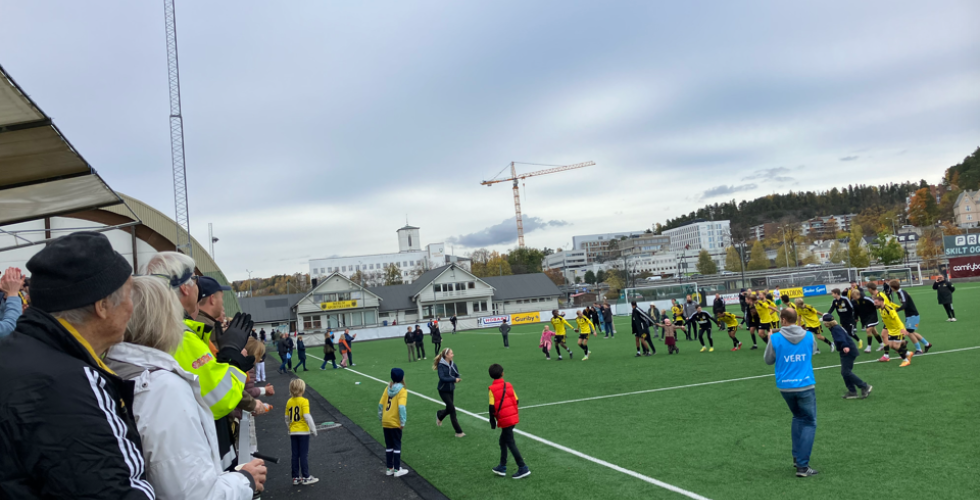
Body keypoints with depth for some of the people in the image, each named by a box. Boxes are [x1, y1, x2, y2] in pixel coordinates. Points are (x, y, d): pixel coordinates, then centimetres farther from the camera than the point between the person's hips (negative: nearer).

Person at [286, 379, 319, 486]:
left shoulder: (289, 402, 3)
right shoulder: (304, 401, -13)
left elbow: (287, 418, 9)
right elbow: (307, 416, -19)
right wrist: (313, 429, -11)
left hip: (293, 432, 5)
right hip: (303, 431, -5)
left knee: (295, 455, 11)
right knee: (304, 455, 2)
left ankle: (296, 478, 17)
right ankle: (305, 478, 8)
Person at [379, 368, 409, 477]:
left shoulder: (388, 388, 5)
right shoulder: (402, 390, -12)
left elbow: (380, 404, 4)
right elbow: (401, 407, -23)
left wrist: (381, 418, 14)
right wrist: (403, 422, -17)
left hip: (385, 422, 5)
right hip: (395, 423, -5)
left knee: (389, 445, 16)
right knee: (397, 445, 7)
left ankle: (389, 468, 23)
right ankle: (397, 470, 11)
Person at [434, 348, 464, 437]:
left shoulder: (452, 364, 1)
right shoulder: (441, 365, -18)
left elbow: (457, 375, 2)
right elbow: (442, 378, -26)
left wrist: (457, 379, -21)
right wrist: (454, 379, -27)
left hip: (451, 390, 6)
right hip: (443, 390, -6)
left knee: (449, 409, 15)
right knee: (452, 409, -8)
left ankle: (439, 415, 50)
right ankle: (458, 432, -1)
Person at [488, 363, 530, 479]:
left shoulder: (492, 389, -10)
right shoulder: (509, 385, 3)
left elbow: (492, 407, -13)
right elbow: (516, 401, 5)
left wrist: (492, 420, -2)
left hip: (504, 420, -6)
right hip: (513, 417, 6)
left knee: (510, 443, 1)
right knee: (503, 441, 19)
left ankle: (523, 468, 0)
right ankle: (502, 467, 26)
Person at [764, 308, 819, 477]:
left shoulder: (775, 339, -9)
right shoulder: (808, 336, -4)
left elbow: (768, 360, 5)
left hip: (785, 386, 2)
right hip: (805, 385, -1)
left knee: (799, 417, 25)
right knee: (809, 423, 7)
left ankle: (797, 457, 22)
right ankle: (802, 466, -2)